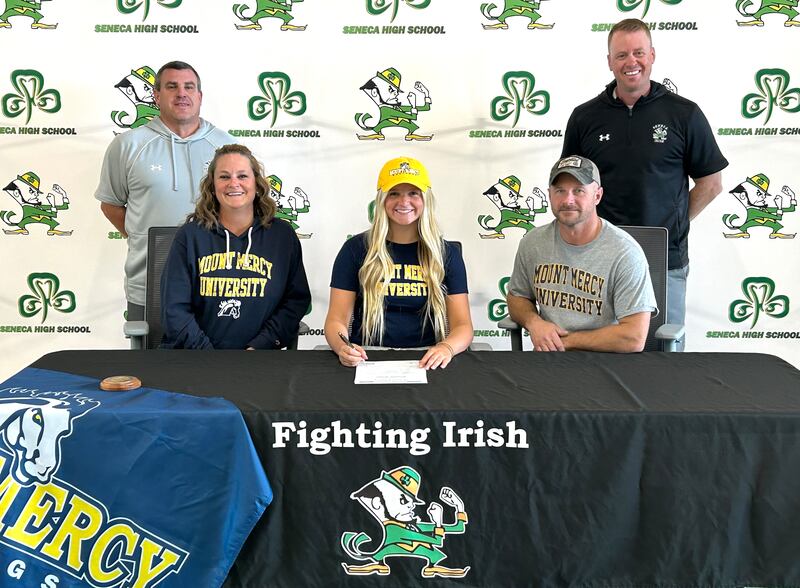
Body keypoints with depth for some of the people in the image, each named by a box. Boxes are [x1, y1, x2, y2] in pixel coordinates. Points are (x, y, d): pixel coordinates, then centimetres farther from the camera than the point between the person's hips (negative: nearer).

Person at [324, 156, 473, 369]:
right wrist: (342, 347, -21)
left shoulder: (447, 253, 8)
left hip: (426, 361, 1)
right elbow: (336, 319, 2)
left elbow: (462, 325, 5)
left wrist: (447, 347, -19)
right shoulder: (356, 249, 5)